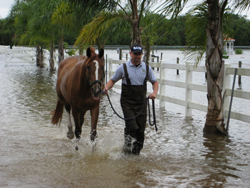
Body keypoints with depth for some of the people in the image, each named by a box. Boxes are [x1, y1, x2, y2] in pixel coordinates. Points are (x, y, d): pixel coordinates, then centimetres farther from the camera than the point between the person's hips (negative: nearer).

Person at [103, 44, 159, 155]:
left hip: (141, 103, 3)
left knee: (141, 129, 3)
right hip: (127, 103, -3)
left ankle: (136, 152, 18)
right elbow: (113, 80, 8)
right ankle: (127, 146, 8)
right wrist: (106, 88, -12)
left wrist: (155, 92, -6)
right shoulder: (123, 68, 0)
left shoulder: (147, 68, 7)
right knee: (132, 127, -16)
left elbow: (155, 82, 14)